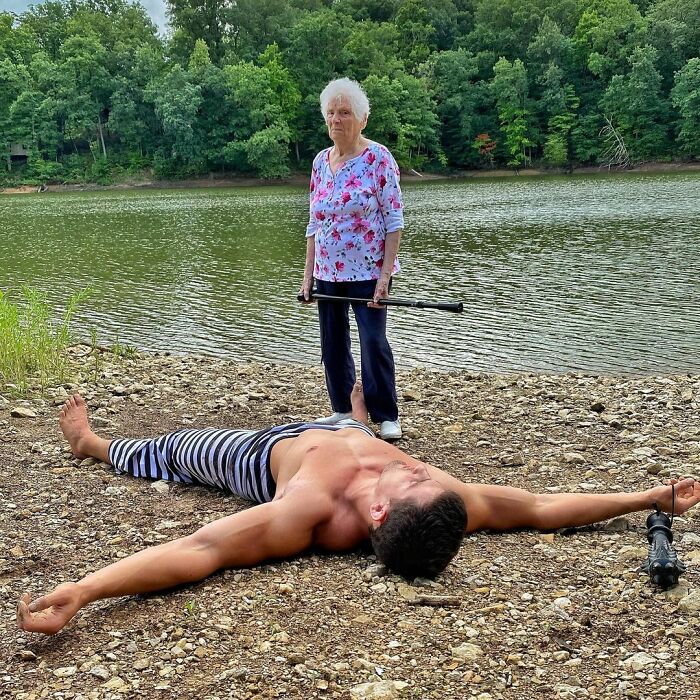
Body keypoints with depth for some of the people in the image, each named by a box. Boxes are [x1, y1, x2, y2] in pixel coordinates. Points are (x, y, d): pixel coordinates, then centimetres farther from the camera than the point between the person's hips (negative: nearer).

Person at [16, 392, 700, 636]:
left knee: (172, 451, 26)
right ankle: (359, 412, 76)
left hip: (272, 453, -3)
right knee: (358, 431, 39)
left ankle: (91, 443, 56)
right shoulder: (450, 498, -42)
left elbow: (196, 551, -58)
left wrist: (79, 592, -68)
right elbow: (542, 505, -30)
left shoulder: (310, 515, -52)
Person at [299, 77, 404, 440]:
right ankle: (343, 409, 24)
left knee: (374, 342, -6)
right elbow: (314, 223, 12)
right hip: (327, 272, 6)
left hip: (368, 271, -6)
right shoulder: (321, 161, 9)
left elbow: (394, 220, -11)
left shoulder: (378, 158, -8)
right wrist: (308, 273, 7)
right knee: (332, 343, 10)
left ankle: (386, 417, 5)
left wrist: (385, 274, -17)